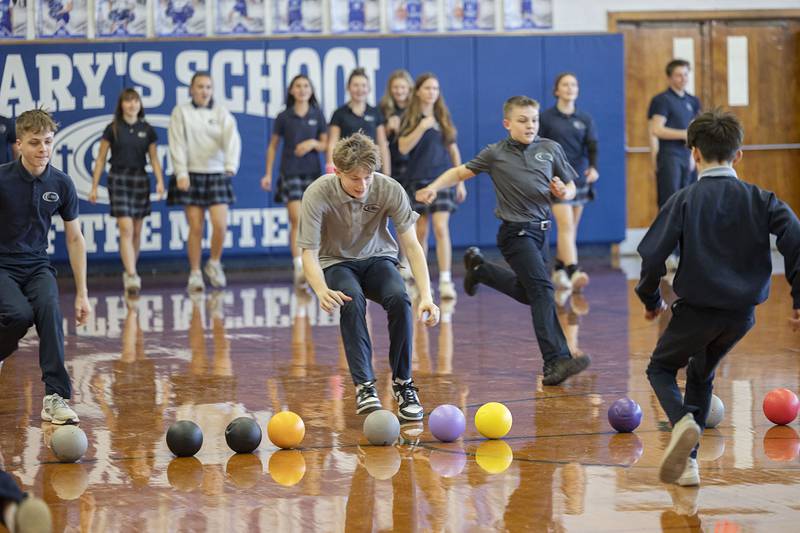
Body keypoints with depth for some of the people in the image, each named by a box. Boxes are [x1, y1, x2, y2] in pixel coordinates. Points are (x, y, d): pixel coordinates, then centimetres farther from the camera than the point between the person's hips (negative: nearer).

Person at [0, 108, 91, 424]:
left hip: (37, 265, 3)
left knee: (48, 307, -29)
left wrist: (82, 294, 6)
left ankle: (56, 397, -28)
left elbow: (75, 239, 7)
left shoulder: (61, 184, -2)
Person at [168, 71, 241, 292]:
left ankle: (214, 264, 16)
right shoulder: (181, 113, 2)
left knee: (220, 225, -9)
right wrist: (181, 173, -11)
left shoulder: (221, 113, 5)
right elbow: (177, 144, -2)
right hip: (192, 175, -1)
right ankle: (195, 274, 8)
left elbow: (232, 139, -9)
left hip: (217, 174, 1)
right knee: (195, 227, -2)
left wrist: (231, 165, -26)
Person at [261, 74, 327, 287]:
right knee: (297, 219, -14)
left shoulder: (318, 115, 6)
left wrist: (313, 143, -12)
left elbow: (325, 144, 9)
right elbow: (273, 146, 9)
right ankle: (299, 268, -20)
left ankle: (306, 265, 15)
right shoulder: (284, 117, 2)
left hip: (313, 172, 2)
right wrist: (268, 174, 5)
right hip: (290, 172, -2)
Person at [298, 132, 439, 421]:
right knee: (351, 301, -35)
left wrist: (426, 296, -32)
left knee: (399, 299, -30)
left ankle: (403, 383, -15)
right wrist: (322, 290, -43)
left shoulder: (390, 190, -21)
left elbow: (411, 245, -19)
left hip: (377, 259, 1)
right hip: (336, 263, -1)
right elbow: (309, 253, -22)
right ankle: (364, 385, -32)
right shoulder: (318, 194, -25)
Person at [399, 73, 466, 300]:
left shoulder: (443, 117, 10)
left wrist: (461, 181, 12)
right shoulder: (410, 118, 1)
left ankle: (446, 279, -18)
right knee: (420, 230, 6)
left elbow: (453, 150, 15)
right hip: (418, 179, -1)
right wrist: (422, 127, -20)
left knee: (441, 228, -13)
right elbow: (403, 147, -10)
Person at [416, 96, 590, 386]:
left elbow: (570, 189, 10)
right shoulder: (496, 154, -3)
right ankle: (556, 362, -29)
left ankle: (479, 268, 47)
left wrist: (564, 192, -13)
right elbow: (461, 172, 7)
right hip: (517, 231, -6)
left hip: (540, 229, 6)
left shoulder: (550, 149, 4)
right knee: (542, 289, -21)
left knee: (527, 293, 23)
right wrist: (434, 187, -8)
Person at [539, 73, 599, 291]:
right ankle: (573, 273, -28)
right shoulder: (546, 117, -1)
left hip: (579, 179, 4)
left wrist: (593, 167, -20)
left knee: (571, 228, 10)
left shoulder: (585, 119, 9)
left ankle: (559, 271, 24)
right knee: (566, 225, -17)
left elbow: (592, 146, -2)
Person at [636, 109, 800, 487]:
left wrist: (651, 299, 7)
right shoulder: (760, 200, 1)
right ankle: (687, 459, 17)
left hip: (697, 309, -4)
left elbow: (653, 254, -10)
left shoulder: (685, 200, -6)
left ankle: (683, 422, -15)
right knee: (701, 375, 25)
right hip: (742, 313, 4)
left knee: (661, 369, 17)